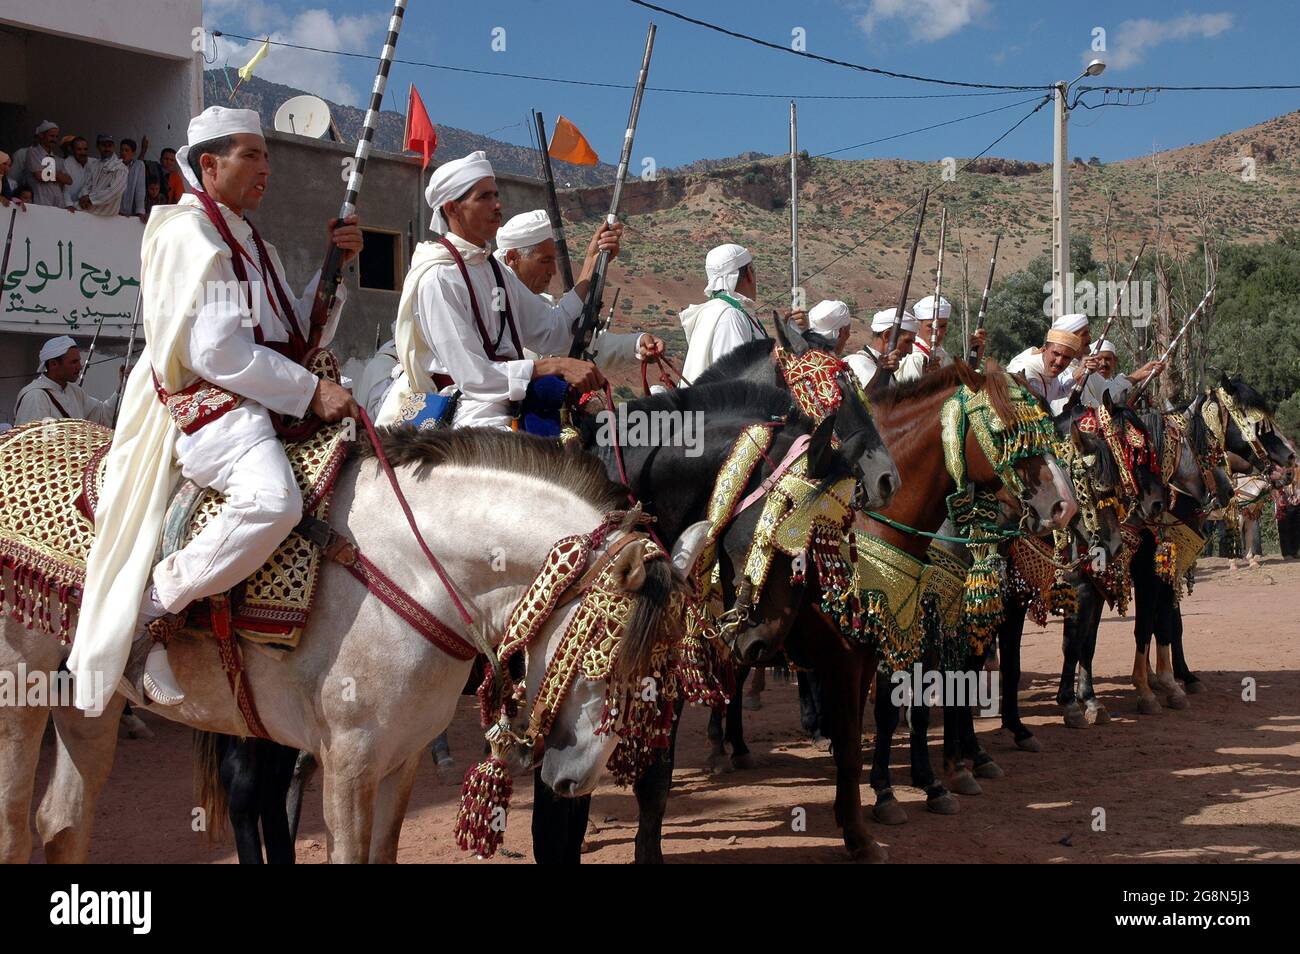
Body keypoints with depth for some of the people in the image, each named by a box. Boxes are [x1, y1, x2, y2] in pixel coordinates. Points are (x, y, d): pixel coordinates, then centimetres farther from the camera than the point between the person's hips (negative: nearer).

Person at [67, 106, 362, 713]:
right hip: (205, 403, -10)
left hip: (260, 406, 10)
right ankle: (155, 608, -20)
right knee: (273, 499, -36)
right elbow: (216, 352, -17)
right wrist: (310, 391, -17)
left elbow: (303, 334, 23)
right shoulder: (188, 234, -6)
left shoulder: (251, 244, 24)